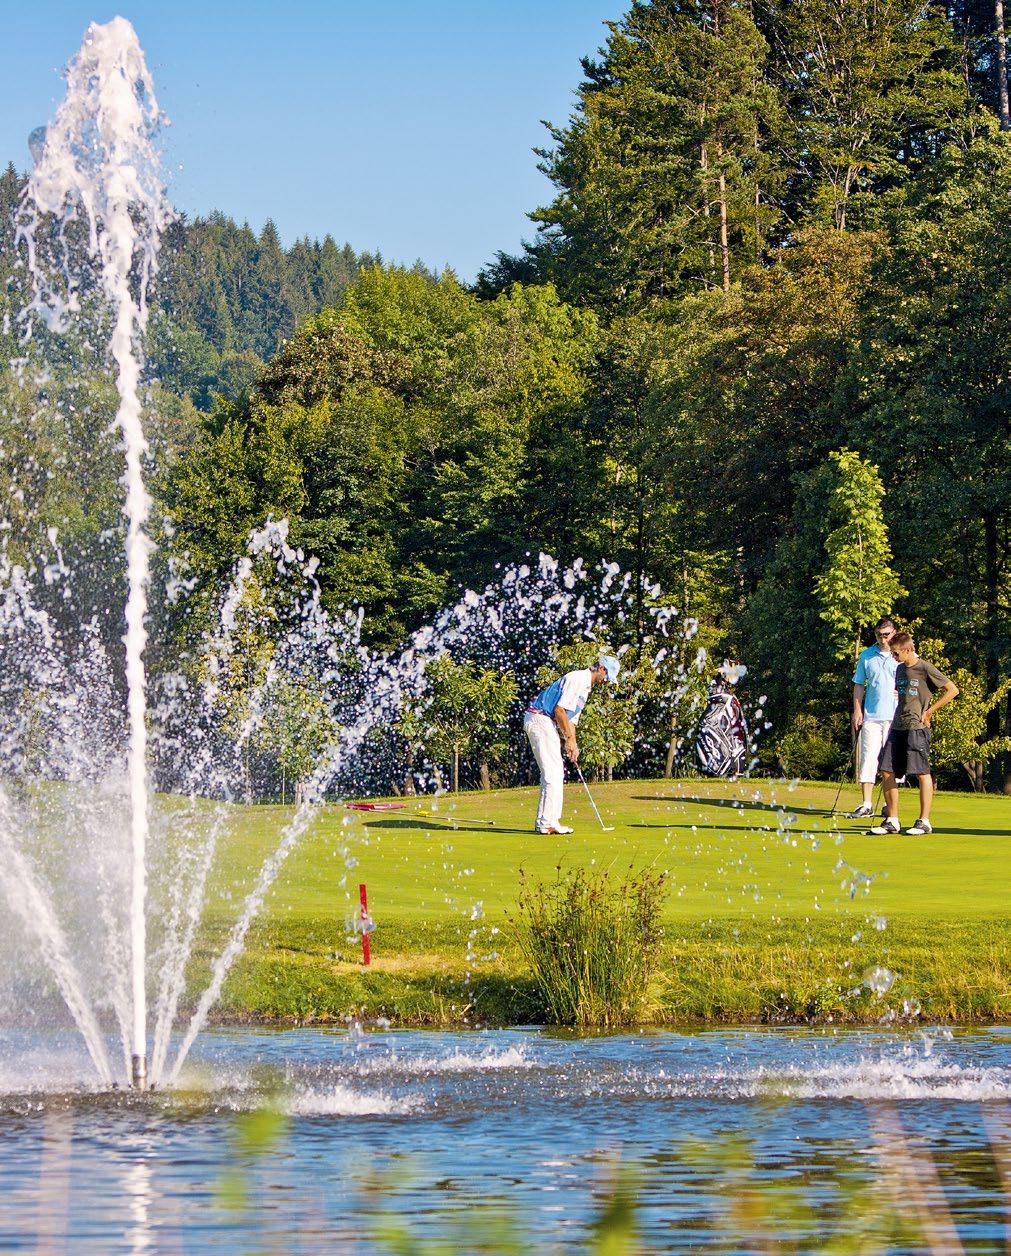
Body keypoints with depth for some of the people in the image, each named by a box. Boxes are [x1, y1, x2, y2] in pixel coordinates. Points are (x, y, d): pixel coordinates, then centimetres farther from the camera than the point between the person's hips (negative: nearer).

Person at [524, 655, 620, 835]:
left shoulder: (585, 686, 20)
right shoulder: (577, 679, -13)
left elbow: (571, 718, 21)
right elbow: (560, 710, -19)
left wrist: (573, 744, 9)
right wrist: (569, 738, -14)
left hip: (548, 724, 11)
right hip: (540, 719, -11)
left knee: (555, 773, 11)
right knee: (553, 773, -11)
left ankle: (545, 820, 13)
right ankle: (547, 822, -12)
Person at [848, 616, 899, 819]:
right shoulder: (866, 656, 10)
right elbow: (859, 685, 14)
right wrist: (857, 710, 5)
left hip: (896, 718, -2)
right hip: (871, 716, 2)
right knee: (868, 759, -5)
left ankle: (890, 805, 12)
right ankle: (866, 806, -4)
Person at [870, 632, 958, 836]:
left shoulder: (925, 669, -7)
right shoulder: (900, 669, 15)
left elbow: (952, 690, -8)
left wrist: (929, 711, -7)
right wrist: (899, 716, 14)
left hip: (917, 727, -8)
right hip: (898, 727, 8)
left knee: (922, 773, -5)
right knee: (887, 771, 2)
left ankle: (924, 821, 1)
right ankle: (892, 821, 8)